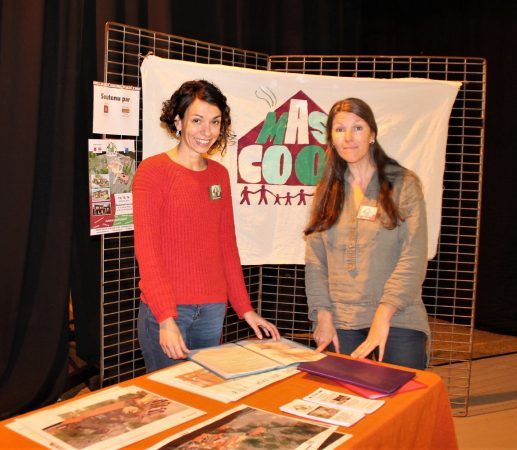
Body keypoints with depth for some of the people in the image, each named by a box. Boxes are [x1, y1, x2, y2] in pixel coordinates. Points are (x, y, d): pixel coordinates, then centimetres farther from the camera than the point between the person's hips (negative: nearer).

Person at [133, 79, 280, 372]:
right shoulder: (153, 170, -7)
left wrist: (246, 309, 10)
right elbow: (146, 250, -12)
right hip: (166, 310, -5)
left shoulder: (220, 175, 10)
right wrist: (166, 319, -18)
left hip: (213, 310, 5)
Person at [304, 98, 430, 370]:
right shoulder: (327, 191, 10)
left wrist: (382, 316, -17)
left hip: (397, 321, -2)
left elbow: (413, 258, -9)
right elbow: (315, 259, 6)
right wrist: (323, 316, -5)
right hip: (342, 323, 3)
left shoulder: (404, 184, -1)